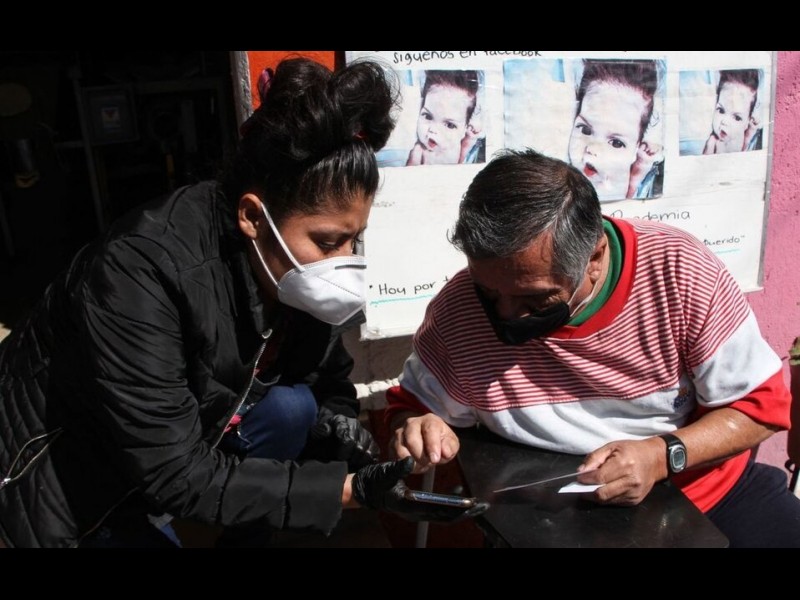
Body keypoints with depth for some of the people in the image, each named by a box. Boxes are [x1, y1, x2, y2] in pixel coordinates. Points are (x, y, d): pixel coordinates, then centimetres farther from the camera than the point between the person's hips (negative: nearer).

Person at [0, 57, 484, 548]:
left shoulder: (297, 271, -16)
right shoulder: (139, 272, -36)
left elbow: (331, 376, -1)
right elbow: (173, 474, -33)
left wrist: (337, 419, -24)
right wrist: (352, 488, -34)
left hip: (195, 431, 5)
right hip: (63, 473, -5)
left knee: (291, 408, -16)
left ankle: (243, 538, 6)